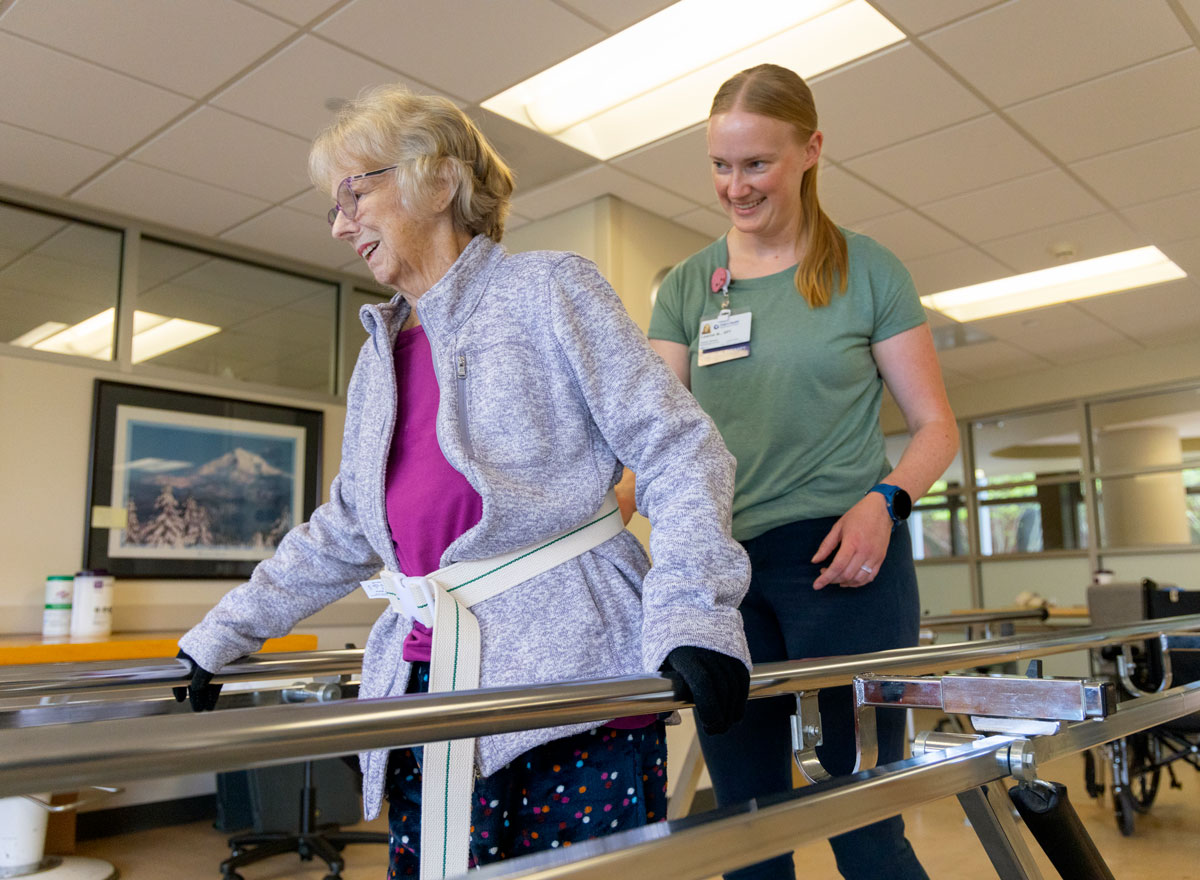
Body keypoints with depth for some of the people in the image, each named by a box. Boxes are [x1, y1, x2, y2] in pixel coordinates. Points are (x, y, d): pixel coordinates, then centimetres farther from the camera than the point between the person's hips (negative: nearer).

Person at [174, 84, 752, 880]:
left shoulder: (549, 291, 0)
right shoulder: (381, 356, 19)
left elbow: (680, 450, -7)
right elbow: (343, 533, 25)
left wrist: (692, 616, -21)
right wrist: (219, 638, 22)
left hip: (570, 678, -6)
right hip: (428, 691, 6)